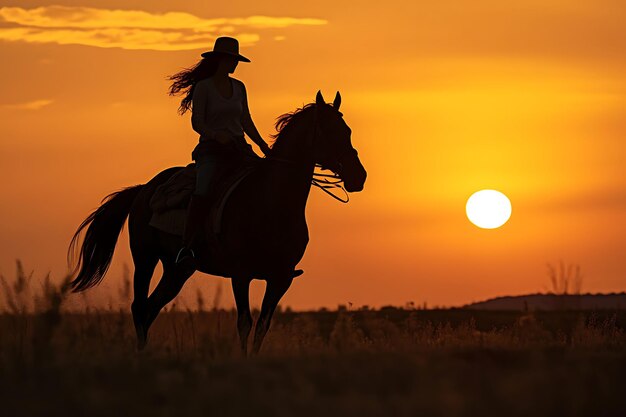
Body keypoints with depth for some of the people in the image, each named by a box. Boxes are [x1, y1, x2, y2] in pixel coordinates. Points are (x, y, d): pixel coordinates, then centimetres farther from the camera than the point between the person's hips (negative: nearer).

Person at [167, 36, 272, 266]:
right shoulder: (203, 87, -2)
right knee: (203, 190, -33)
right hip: (211, 149, -6)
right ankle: (186, 246, -35)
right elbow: (197, 123, -8)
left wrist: (263, 146, 8)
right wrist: (216, 135, -26)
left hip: (238, 148, 6)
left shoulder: (238, 87, 15)